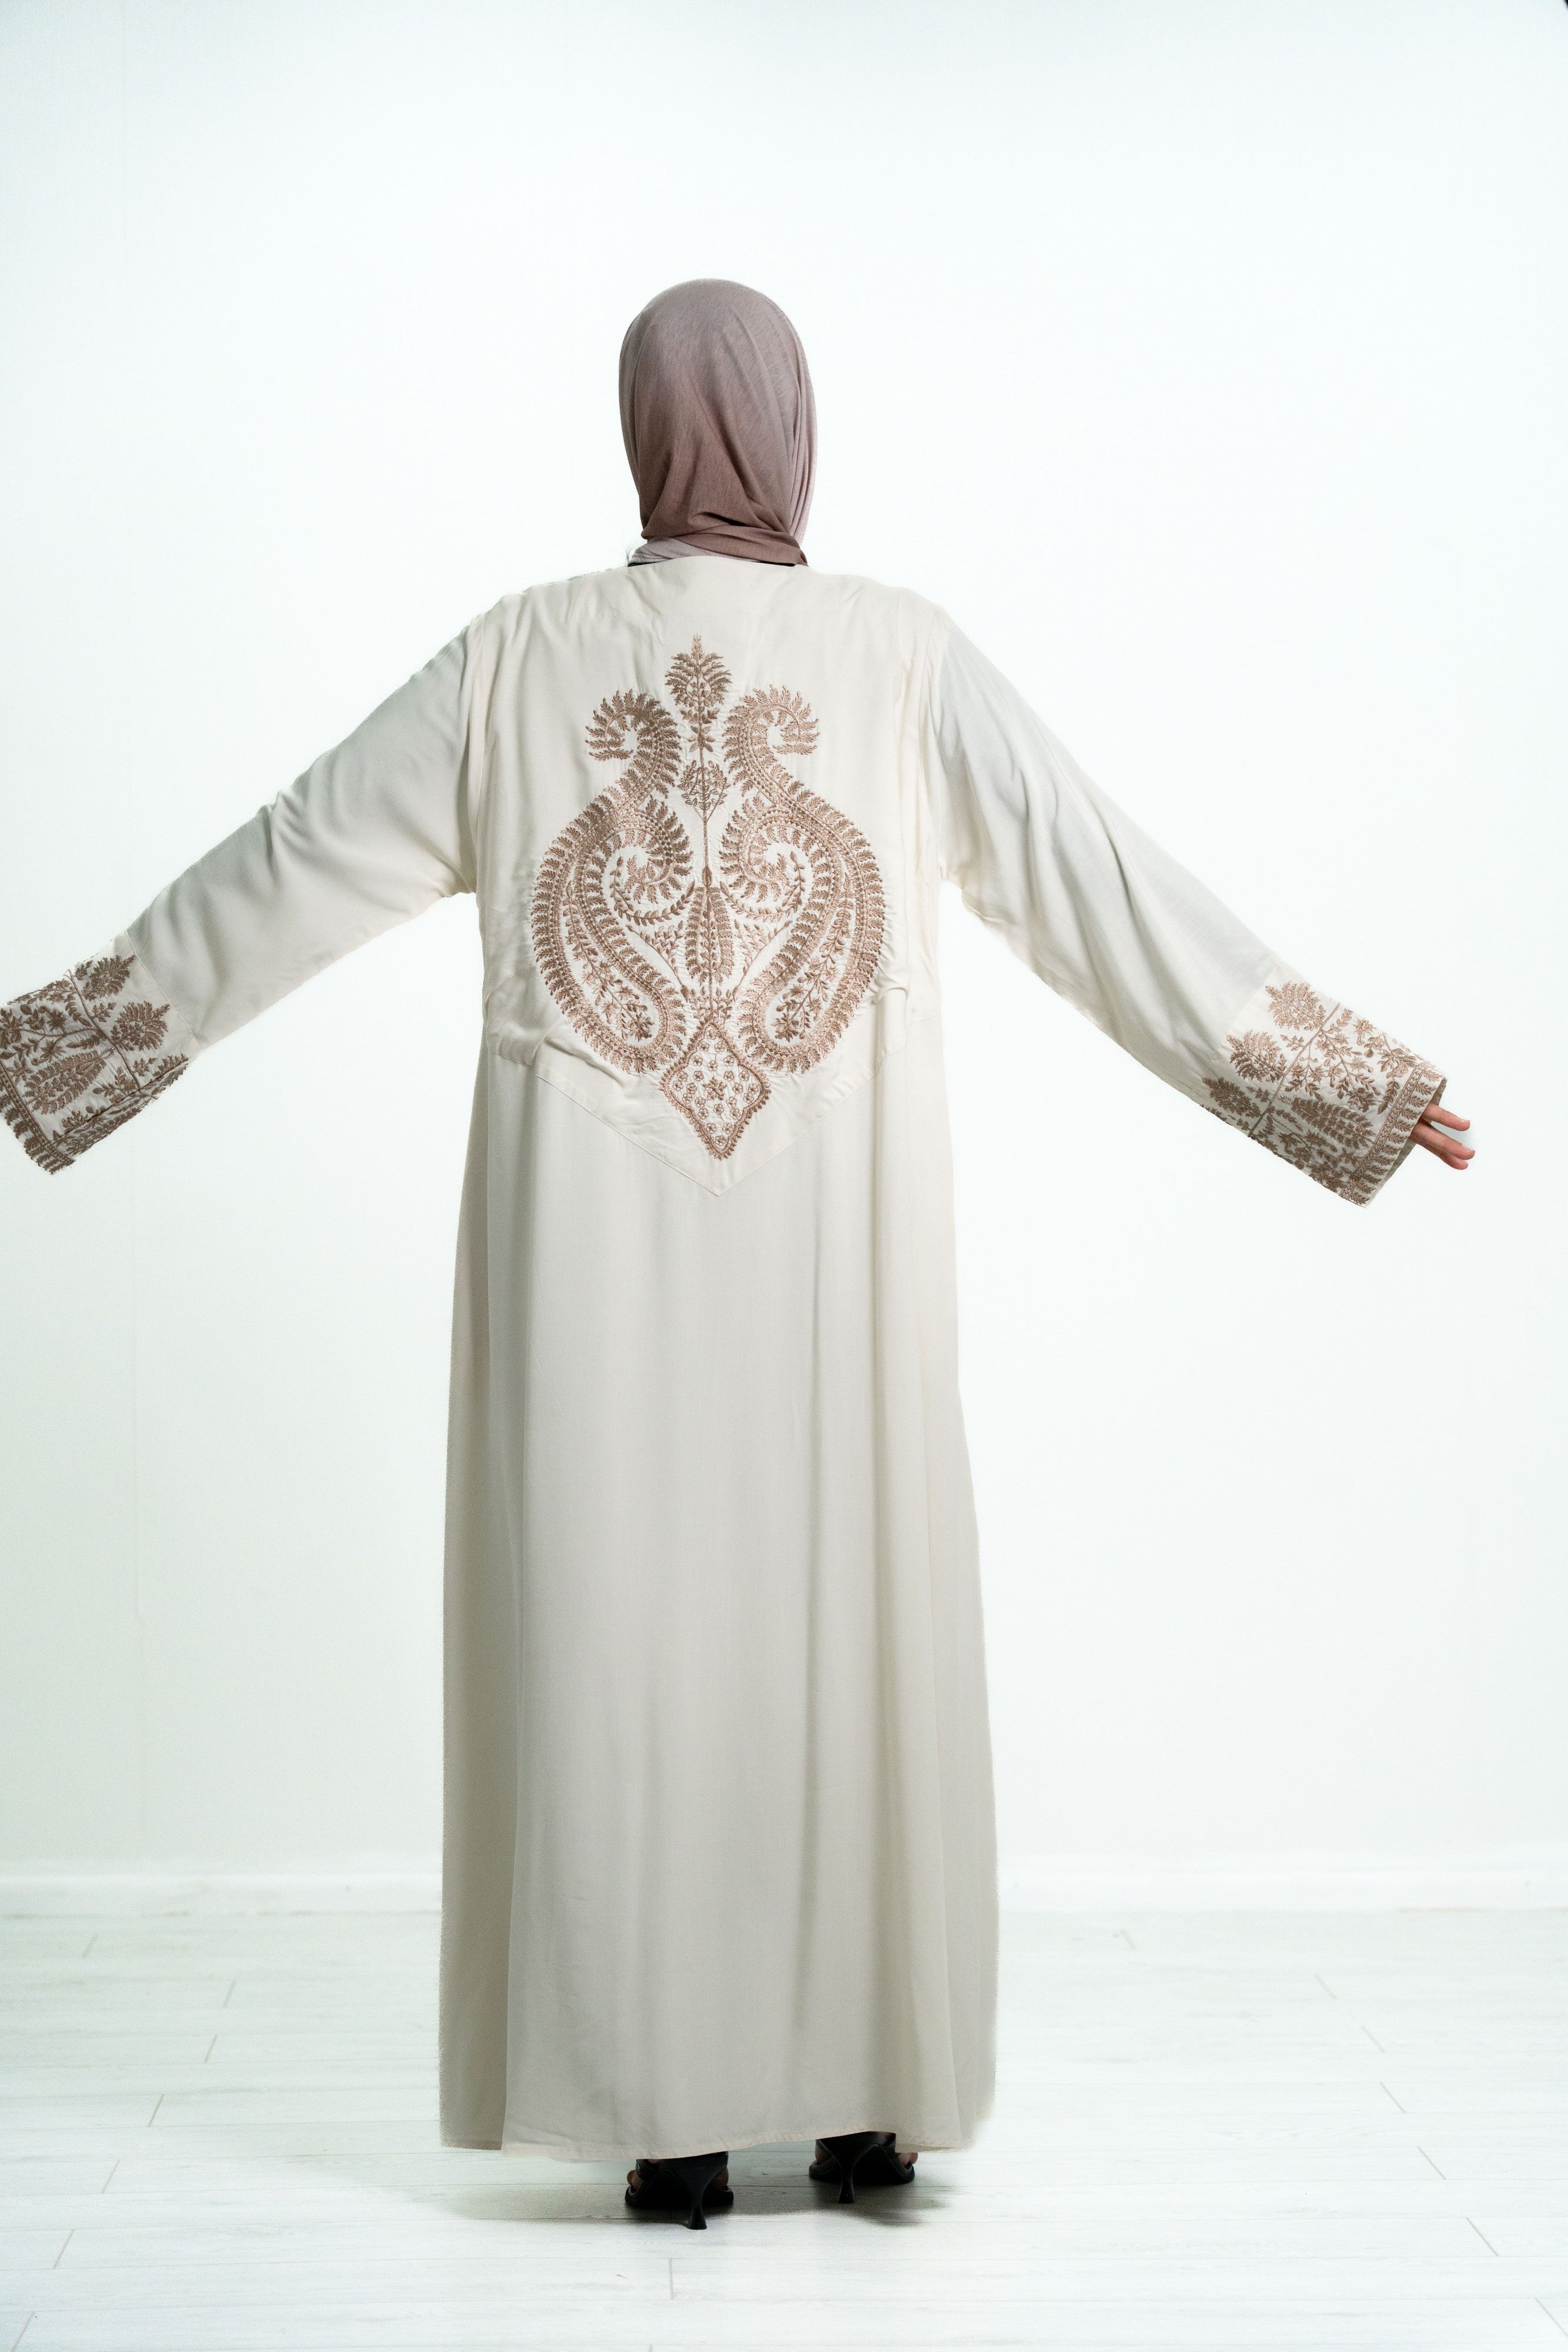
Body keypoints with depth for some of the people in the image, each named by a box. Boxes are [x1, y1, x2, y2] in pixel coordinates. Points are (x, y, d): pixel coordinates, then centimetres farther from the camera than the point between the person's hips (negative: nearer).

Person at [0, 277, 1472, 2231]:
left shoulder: (517, 657, 2)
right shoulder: (906, 657, 0)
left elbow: (286, 872, 6)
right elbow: (1110, 894, -1)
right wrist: (1355, 1081, 6)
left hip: (591, 1264, 0)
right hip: (834, 1265, 0)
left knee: (620, 1644, 5)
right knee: (849, 1638, 8)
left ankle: (668, 2119, 9)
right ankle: (872, 2100, 13)